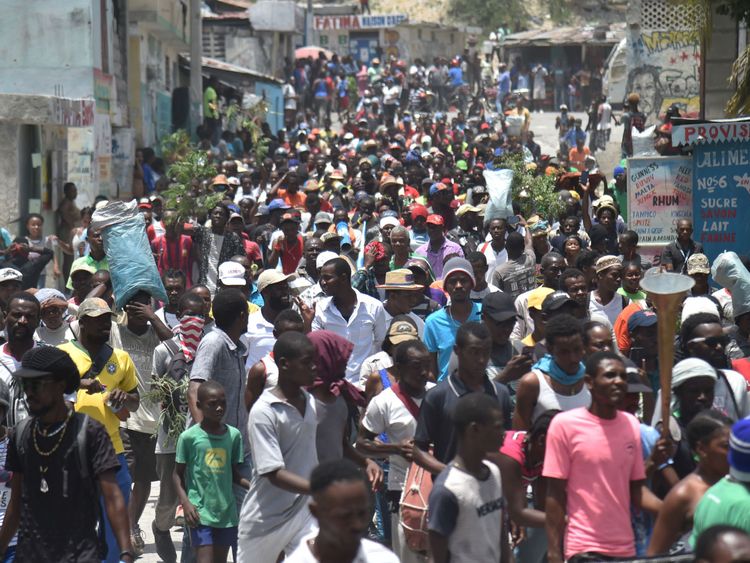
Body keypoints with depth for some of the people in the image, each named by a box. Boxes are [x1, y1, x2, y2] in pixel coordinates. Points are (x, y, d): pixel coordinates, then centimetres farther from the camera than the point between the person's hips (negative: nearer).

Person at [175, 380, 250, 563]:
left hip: (227, 512, 4)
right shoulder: (189, 437, -6)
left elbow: (234, 474, 10)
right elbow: (178, 474, 1)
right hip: (201, 512, -4)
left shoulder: (234, 435, 3)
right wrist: (185, 502, -13)